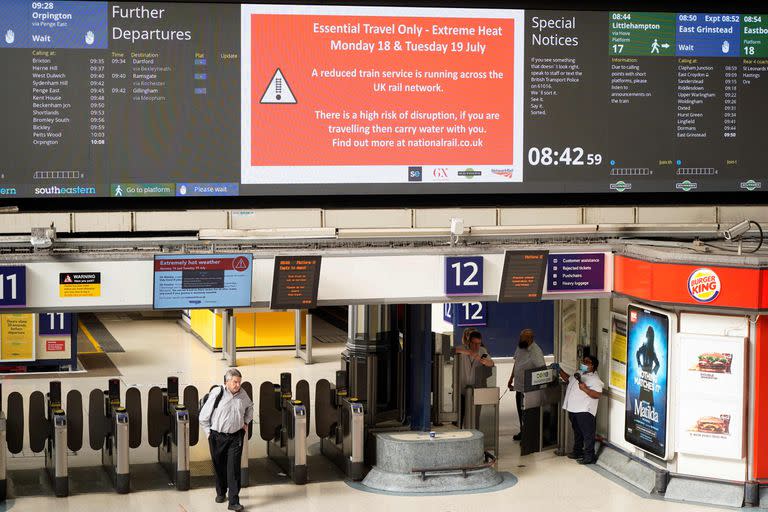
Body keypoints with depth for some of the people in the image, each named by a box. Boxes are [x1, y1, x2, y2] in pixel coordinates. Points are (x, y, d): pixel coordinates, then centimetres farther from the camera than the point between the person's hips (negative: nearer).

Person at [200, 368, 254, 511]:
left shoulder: (243, 395, 1)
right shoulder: (217, 393, -11)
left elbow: (250, 407, 24)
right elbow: (203, 416, -3)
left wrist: (246, 422, 14)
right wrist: (209, 432, -2)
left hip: (236, 437, 1)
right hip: (217, 436, -1)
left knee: (234, 468, -5)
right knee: (219, 467, 12)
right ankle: (220, 493, 34)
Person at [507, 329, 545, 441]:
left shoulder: (536, 352, -23)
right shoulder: (520, 347, 3)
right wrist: (511, 379, 22)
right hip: (519, 386, 8)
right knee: (520, 411, 20)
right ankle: (522, 432, 34)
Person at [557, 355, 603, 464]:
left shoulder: (594, 379, -12)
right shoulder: (579, 373, 15)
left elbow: (598, 394, -21)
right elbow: (568, 379, 33)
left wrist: (585, 389, -30)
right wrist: (560, 370, 26)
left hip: (584, 411, -9)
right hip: (573, 409, 9)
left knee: (588, 434, -3)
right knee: (577, 432, 21)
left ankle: (589, 456, 1)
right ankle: (577, 452, 34)